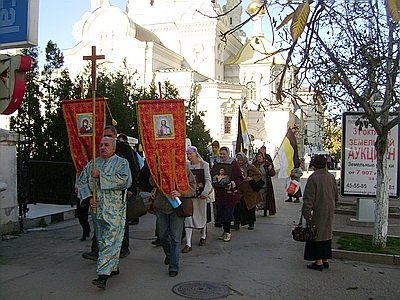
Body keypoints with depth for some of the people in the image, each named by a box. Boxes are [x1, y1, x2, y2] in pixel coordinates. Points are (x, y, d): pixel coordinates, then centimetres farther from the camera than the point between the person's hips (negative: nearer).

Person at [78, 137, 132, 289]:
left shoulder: (121, 163, -1)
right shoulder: (92, 164, 14)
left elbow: (125, 180, -19)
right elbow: (81, 182, 13)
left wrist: (100, 176, -17)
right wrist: (89, 198, -4)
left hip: (114, 209, -6)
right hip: (97, 208, 6)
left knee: (110, 241, -11)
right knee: (101, 240, 13)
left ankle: (103, 275, -14)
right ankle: (114, 267, 27)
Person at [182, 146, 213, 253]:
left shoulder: (204, 165, -4)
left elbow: (208, 180, -10)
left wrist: (205, 193, -23)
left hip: (201, 194, -2)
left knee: (202, 215, 13)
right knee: (188, 217, -5)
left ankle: (203, 236, 38)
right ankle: (188, 244, -4)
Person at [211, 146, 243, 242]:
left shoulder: (234, 163, -3)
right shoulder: (216, 163, 10)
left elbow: (240, 178, -4)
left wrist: (233, 183, -19)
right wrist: (215, 181, -7)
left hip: (230, 192, -4)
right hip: (219, 192, 5)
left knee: (228, 212, -6)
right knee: (221, 212, 7)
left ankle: (227, 232, 6)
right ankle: (226, 231, 19)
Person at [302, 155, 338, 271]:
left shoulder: (313, 178, -17)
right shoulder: (331, 177, 3)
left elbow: (308, 197, -18)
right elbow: (336, 195, 12)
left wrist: (306, 212, -14)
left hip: (317, 212, -7)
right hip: (329, 212, 7)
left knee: (315, 235, 3)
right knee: (326, 234, 16)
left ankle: (318, 262, 7)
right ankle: (325, 260, 24)